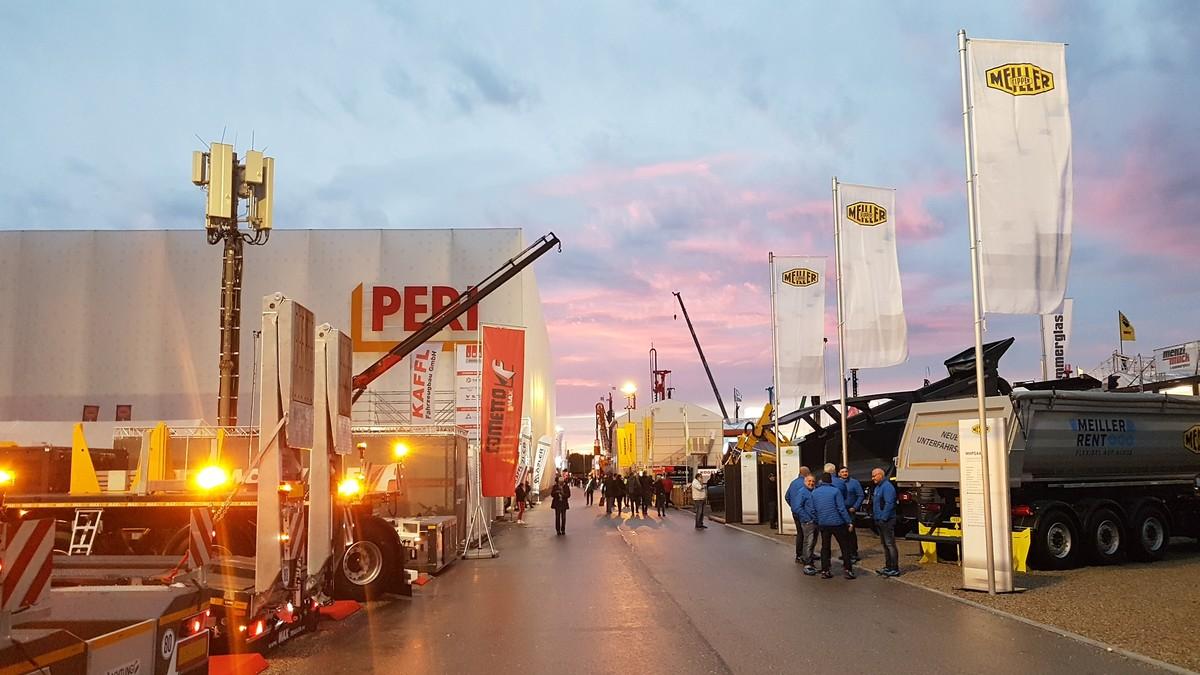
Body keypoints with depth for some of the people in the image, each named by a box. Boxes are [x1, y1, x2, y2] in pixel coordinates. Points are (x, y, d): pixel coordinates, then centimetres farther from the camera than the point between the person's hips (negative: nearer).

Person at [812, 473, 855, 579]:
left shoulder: (814, 492, 4)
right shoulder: (835, 491, -11)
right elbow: (842, 508, -13)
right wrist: (849, 522, -7)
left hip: (823, 523, 4)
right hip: (837, 522, -4)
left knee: (825, 547, 11)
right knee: (845, 546, 7)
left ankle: (824, 571, 9)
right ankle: (847, 569, 4)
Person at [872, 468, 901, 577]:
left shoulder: (887, 486, -16)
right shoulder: (878, 487, 16)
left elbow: (889, 504, -23)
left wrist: (883, 518, -23)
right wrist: (873, 515, 16)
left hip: (887, 521, -11)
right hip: (879, 520, 11)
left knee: (890, 544, -8)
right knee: (884, 544, 15)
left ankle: (895, 569, -6)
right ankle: (888, 567, 23)